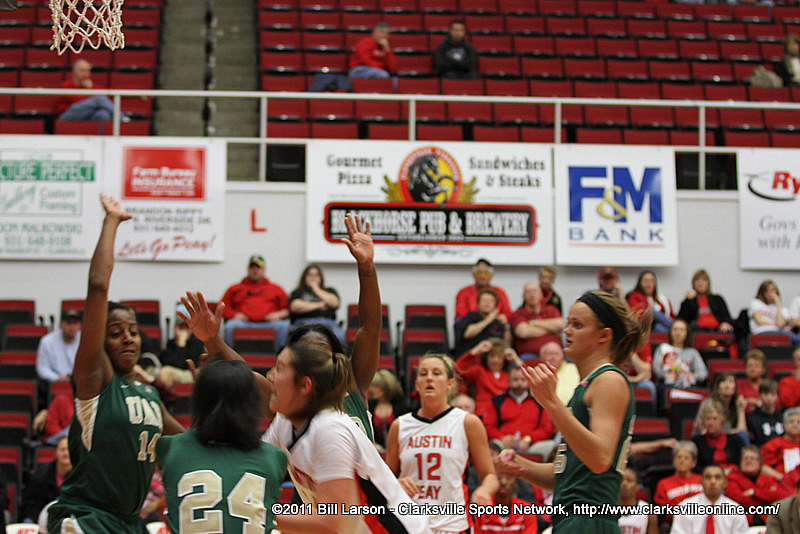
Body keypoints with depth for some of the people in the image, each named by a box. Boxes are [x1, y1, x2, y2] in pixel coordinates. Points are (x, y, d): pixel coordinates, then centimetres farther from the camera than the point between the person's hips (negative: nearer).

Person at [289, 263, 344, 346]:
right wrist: (318, 305, 2)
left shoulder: (329, 291, 30)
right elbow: (295, 307, 2)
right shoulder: (297, 293, 23)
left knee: (339, 337, -36)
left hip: (328, 322, 2)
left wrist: (317, 290, 14)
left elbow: (335, 303, 8)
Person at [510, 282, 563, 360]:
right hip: (529, 353, -2)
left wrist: (535, 323, 2)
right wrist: (550, 329, 1)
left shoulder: (551, 309, 20)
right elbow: (523, 332, -11)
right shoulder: (517, 314, 8)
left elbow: (560, 324, 0)